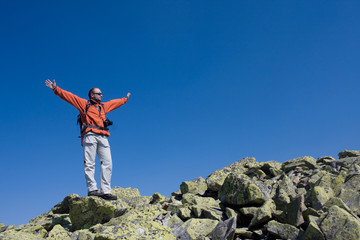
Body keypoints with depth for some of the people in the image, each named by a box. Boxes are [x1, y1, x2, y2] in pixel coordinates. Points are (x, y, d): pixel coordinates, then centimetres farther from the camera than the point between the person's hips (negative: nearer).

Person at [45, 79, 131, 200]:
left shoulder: (104, 106, 31)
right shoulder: (84, 103, 16)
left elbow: (115, 102, 48)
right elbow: (68, 96, 11)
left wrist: (125, 99, 62)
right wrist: (56, 89, 2)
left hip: (103, 137, 5)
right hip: (90, 135, -5)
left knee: (107, 163, -6)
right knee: (89, 163, -11)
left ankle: (106, 191, -7)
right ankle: (92, 189, -14)